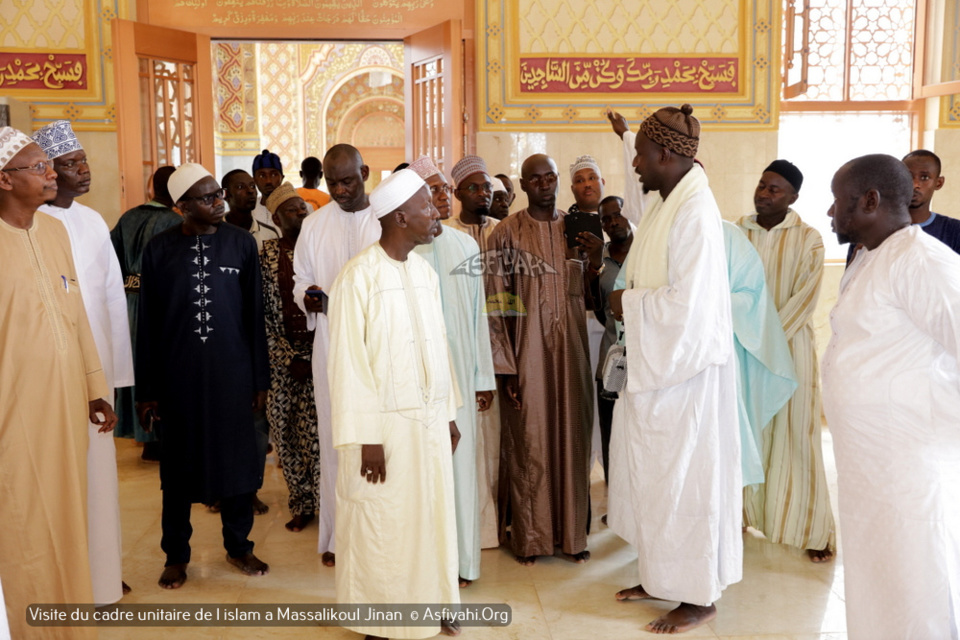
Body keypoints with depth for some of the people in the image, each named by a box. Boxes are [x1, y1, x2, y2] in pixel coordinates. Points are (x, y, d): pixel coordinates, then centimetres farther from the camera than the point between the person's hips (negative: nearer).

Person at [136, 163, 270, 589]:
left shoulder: (241, 243, -1)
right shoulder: (160, 249, -2)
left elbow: (255, 314, 3)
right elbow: (148, 324, 1)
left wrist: (260, 378, 3)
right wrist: (146, 390, 1)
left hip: (233, 372, 1)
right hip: (178, 374, 0)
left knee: (237, 457, 10)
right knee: (179, 464, 10)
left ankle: (238, 545, 29)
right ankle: (176, 555, 27)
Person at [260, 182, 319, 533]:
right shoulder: (266, 254, 2)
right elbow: (263, 311, 0)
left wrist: (317, 355, -8)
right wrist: (289, 357, -6)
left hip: (318, 352, -1)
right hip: (283, 355, 1)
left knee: (316, 429, -3)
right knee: (286, 431, 6)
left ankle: (324, 502, 13)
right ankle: (301, 504, 22)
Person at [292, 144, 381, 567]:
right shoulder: (314, 225, 6)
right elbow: (300, 278, 13)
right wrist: (307, 295, -9)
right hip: (332, 348, 2)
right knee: (335, 440, 7)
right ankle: (338, 536, 19)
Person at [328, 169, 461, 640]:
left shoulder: (425, 272, 6)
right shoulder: (359, 276, -14)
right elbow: (348, 361, -15)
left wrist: (449, 413, 12)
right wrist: (366, 437, -16)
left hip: (429, 420, 6)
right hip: (385, 423, -6)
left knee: (431, 515, 15)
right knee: (382, 525, 7)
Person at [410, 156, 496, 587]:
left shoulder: (466, 246, 7)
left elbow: (479, 315, 10)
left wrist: (484, 377, 9)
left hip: (459, 371, 4)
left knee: (461, 458, 8)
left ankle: (460, 557, 21)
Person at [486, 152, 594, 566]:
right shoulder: (506, 233, -4)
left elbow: (589, 295, 14)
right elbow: (495, 304, -7)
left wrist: (592, 257, -5)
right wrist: (505, 366, -10)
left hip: (570, 349, 4)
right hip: (527, 351, -3)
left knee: (571, 438, 8)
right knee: (528, 442, 3)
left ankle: (572, 533, 22)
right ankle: (529, 537, 17)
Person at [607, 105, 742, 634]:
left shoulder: (696, 213, -20)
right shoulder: (666, 206, 9)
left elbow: (686, 301, -24)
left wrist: (629, 303, -12)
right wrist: (630, 300, 2)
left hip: (685, 367, -9)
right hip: (656, 363, 9)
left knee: (684, 476, 2)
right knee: (652, 470, 17)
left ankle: (700, 597, 18)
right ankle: (662, 575, 33)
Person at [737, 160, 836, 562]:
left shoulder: (808, 239, -3)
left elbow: (804, 299, -10)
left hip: (790, 347, -2)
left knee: (795, 436, 0)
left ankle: (814, 530, 9)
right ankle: (746, 511, 23)